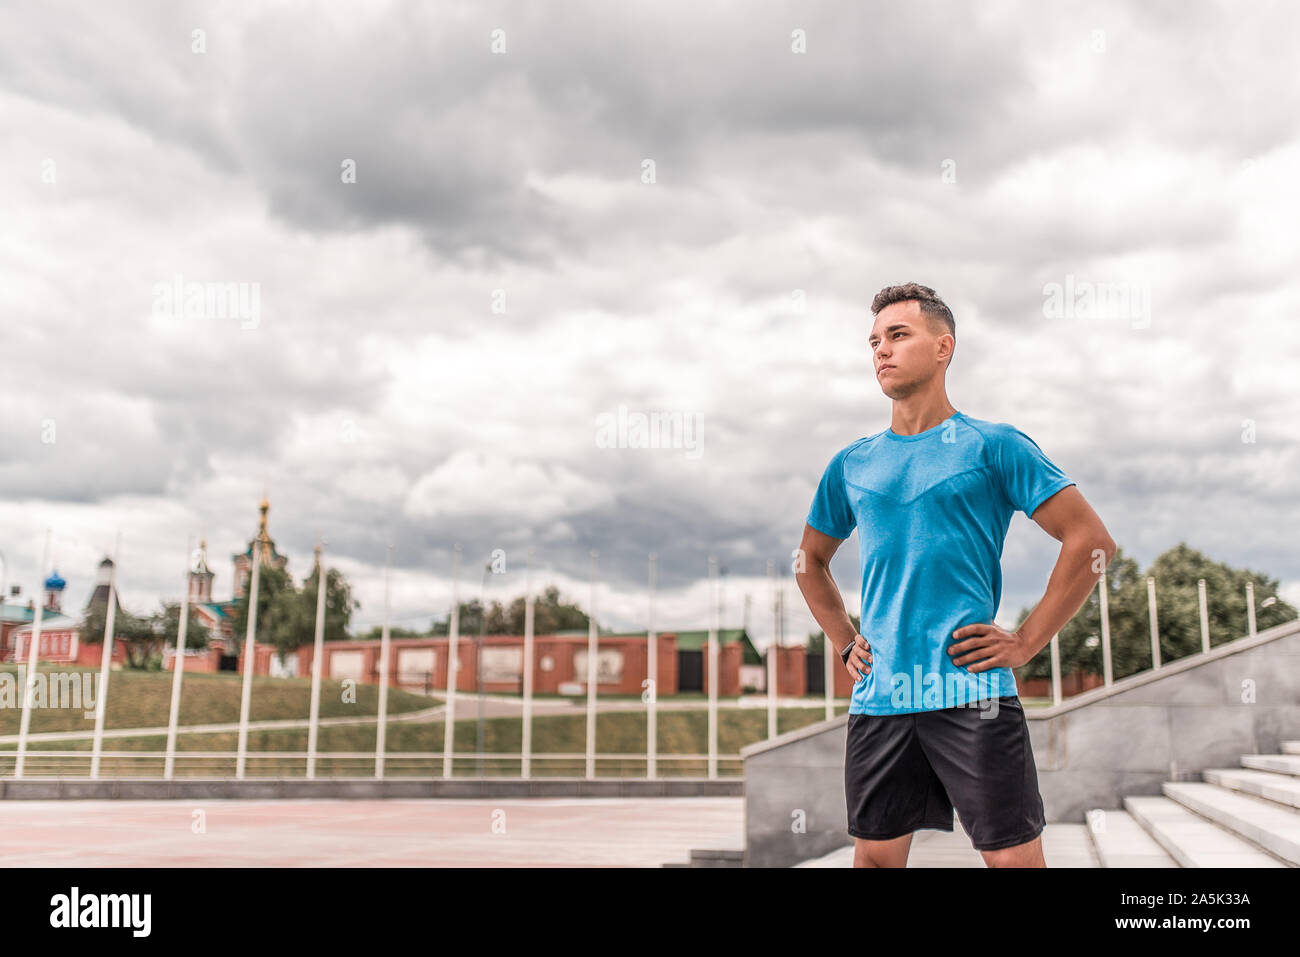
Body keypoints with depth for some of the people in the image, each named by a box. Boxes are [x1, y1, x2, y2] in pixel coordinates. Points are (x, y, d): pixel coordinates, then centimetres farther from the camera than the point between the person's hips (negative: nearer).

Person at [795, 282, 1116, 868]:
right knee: (875, 856, 12)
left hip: (971, 692, -4)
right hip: (877, 698, 4)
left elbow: (1092, 542, -3)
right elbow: (810, 561, 26)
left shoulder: (992, 446, 0)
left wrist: (1025, 643, -7)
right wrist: (844, 643, 13)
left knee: (1014, 857, -2)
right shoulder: (852, 465, 12)